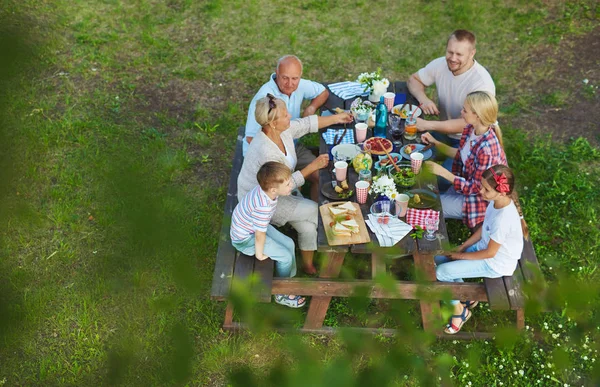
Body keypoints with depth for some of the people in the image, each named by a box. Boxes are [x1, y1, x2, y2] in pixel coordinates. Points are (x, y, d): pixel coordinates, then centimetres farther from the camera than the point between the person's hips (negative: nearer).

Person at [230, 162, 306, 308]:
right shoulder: (263, 207, -41)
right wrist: (259, 254, -11)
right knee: (286, 257, -6)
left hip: (252, 226, 9)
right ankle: (281, 294, 16)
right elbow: (260, 234, -27)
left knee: (289, 244, 10)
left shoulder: (265, 188, -16)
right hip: (245, 239, -9)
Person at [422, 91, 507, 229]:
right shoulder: (470, 130, -11)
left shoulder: (486, 149, -36)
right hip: (466, 183, 8)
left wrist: (443, 172, -26)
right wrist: (435, 142, -1)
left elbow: (475, 188, -26)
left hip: (478, 199, -8)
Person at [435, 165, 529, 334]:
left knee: (441, 272, -14)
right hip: (485, 247, 9)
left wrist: (460, 255, -13)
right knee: (439, 257, 5)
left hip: (495, 264, -9)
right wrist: (461, 247, 1)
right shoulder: (496, 201, -10)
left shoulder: (503, 218, -36)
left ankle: (460, 310, 10)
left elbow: (490, 253, -24)